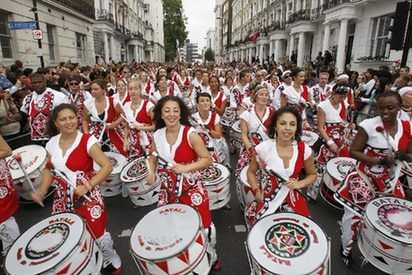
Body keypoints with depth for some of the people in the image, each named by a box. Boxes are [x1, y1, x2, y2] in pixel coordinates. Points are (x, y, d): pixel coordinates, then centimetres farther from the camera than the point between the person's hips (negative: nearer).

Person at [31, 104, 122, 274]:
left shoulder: (87, 141, -16)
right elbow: (49, 169, 14)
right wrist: (42, 190, 0)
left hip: (87, 196, -5)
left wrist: (87, 186, -24)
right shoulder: (51, 143, 2)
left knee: (98, 233, 0)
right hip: (62, 198, 5)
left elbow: (107, 166, -20)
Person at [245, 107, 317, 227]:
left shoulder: (304, 150, -11)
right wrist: (256, 190, -14)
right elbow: (251, 172, 1)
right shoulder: (263, 148, -15)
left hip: (292, 198, 2)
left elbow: (312, 175, 7)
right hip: (266, 196, -1)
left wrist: (299, 184, -12)